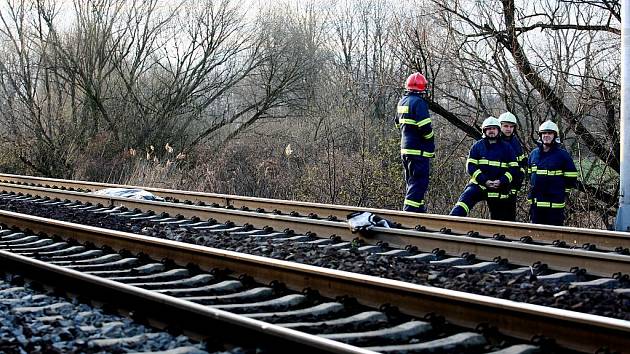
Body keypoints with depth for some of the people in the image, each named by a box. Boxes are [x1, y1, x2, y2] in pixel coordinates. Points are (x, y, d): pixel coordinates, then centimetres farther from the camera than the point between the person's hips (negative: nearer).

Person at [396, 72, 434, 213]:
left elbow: (398, 123, 24)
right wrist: (431, 146, -5)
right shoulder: (419, 102, -14)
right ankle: (409, 213, -16)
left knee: (412, 182, 17)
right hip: (419, 150, -9)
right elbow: (425, 128, -19)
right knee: (419, 184, -9)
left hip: (405, 149, 9)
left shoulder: (402, 102, 13)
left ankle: (420, 210, 24)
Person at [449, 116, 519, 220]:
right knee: (465, 199, -28)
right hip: (478, 184, -1)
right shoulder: (478, 145, 6)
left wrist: (501, 181, -11)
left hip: (499, 189, 1)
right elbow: (471, 166, -1)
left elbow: (514, 168, 5)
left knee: (499, 218, 6)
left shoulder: (506, 147, 7)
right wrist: (485, 181, -14)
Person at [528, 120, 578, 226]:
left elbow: (571, 178, -2)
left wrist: (558, 188, 0)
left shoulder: (563, 155, -5)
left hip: (554, 204, -5)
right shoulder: (533, 154, 10)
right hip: (536, 202, 5)